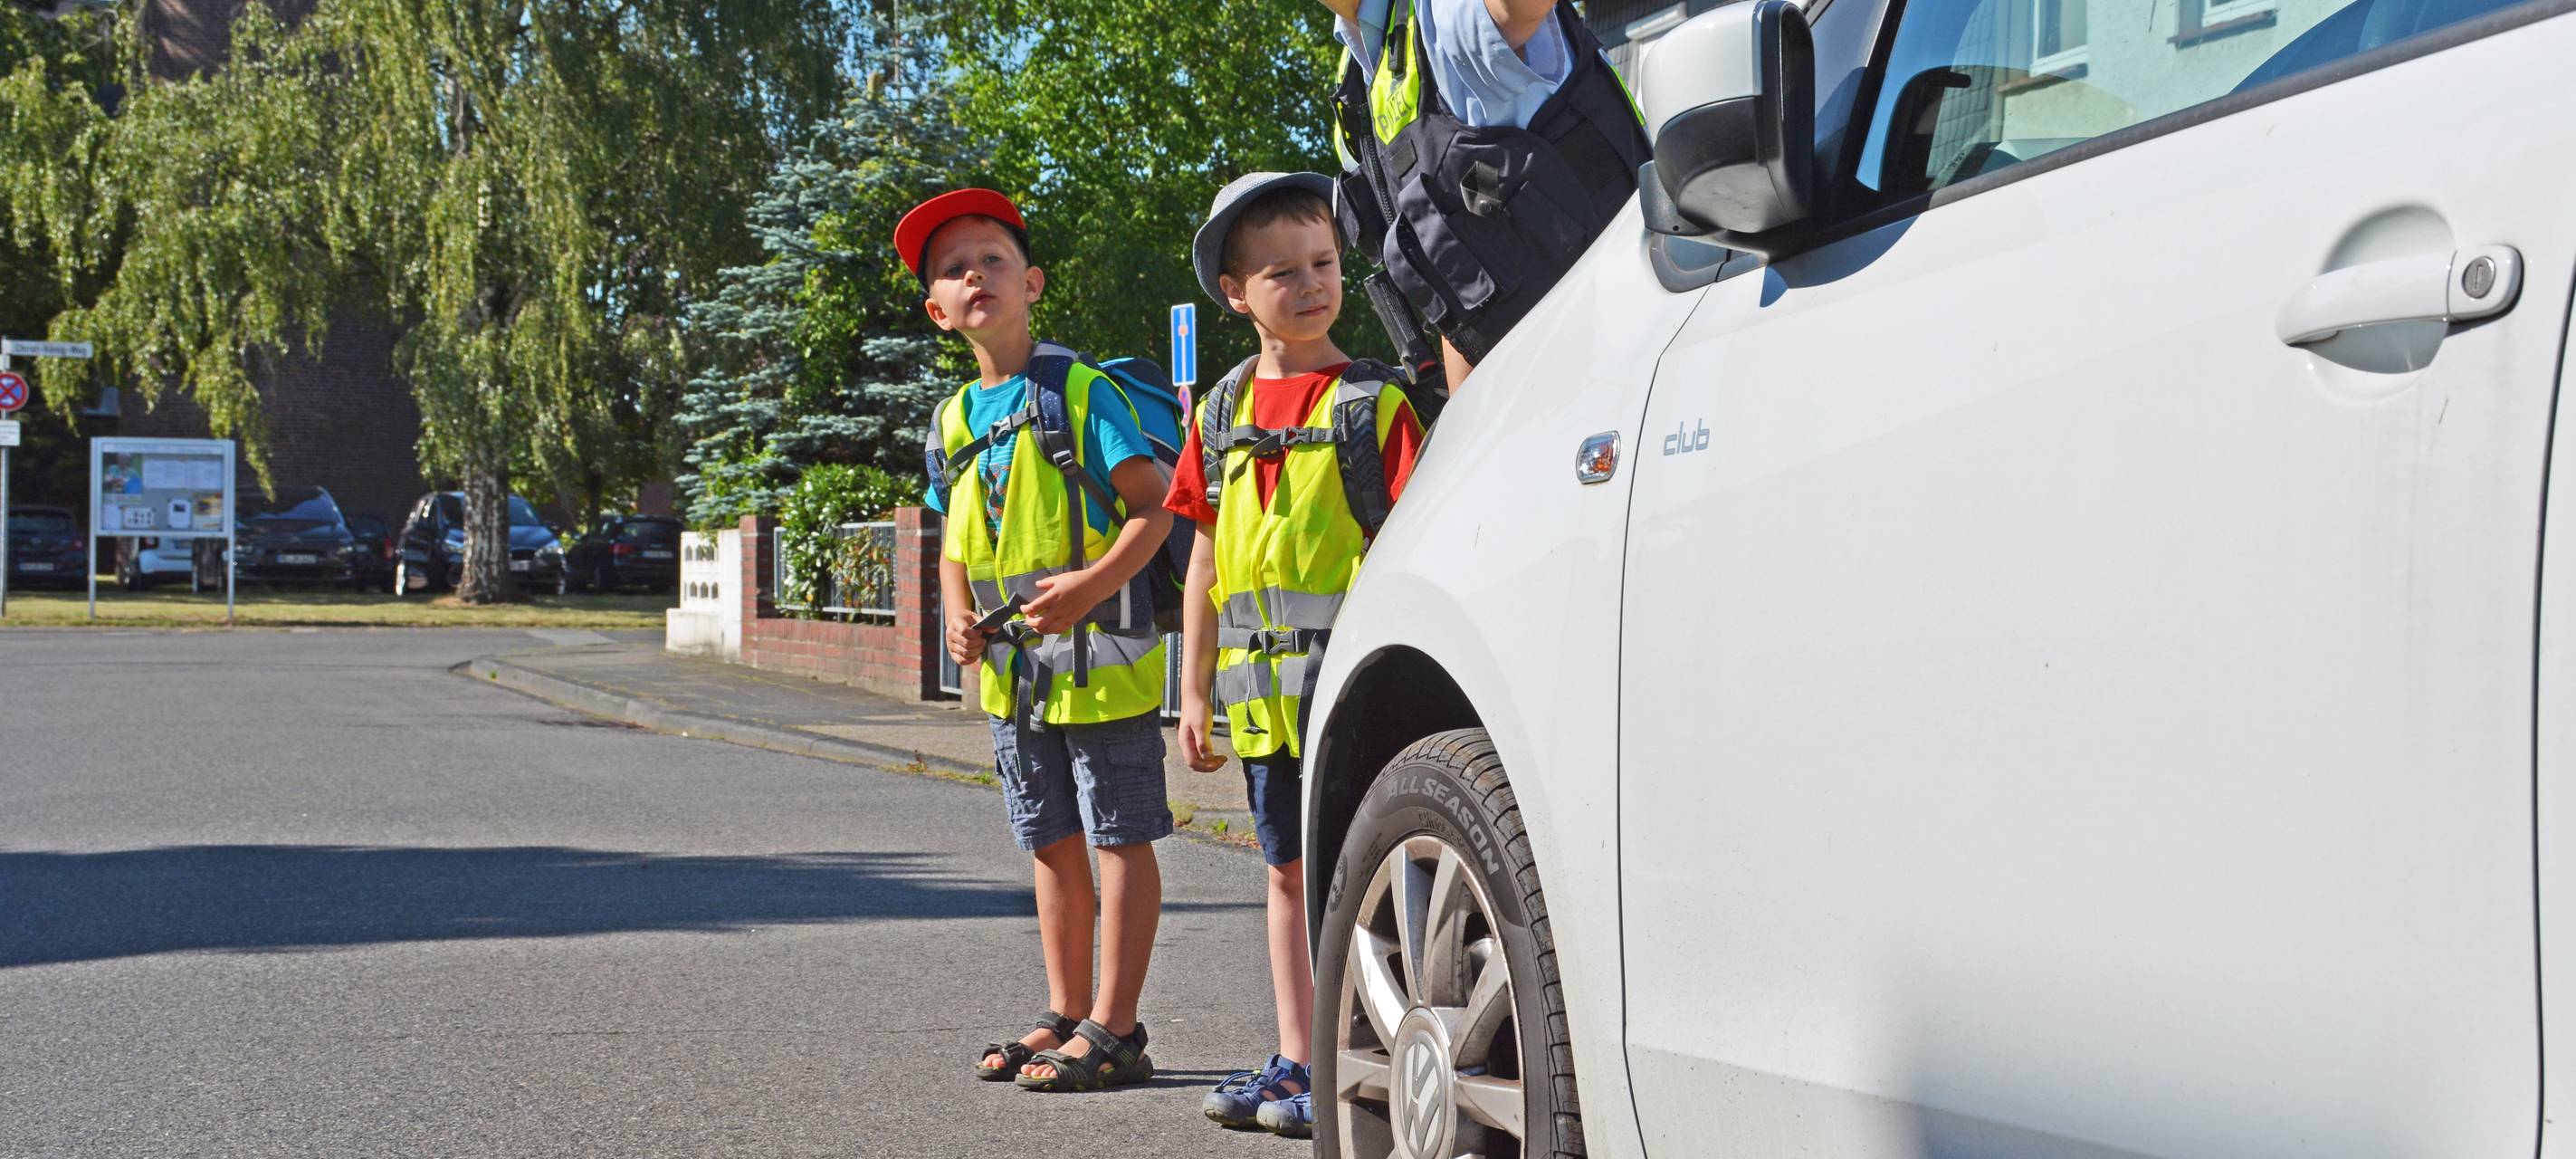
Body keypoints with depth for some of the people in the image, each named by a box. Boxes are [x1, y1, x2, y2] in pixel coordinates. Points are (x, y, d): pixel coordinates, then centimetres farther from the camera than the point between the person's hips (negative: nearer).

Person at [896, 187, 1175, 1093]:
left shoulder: (1080, 390, -7)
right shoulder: (953, 422, 11)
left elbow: (1153, 507, -12)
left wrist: (1091, 585, -25)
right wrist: (958, 619, 0)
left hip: (1097, 655, -7)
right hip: (1009, 668, 7)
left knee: (1121, 839, -1)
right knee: (1054, 845, 14)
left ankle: (1113, 1028, 1)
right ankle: (1066, 1015, 22)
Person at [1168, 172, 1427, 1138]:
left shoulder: (1375, 403, -4)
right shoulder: (1222, 413, 11)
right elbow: (1206, 560, 15)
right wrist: (1195, 691, 13)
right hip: (1260, 690, 6)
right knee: (1289, 871, 13)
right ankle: (1294, 1060, 22)